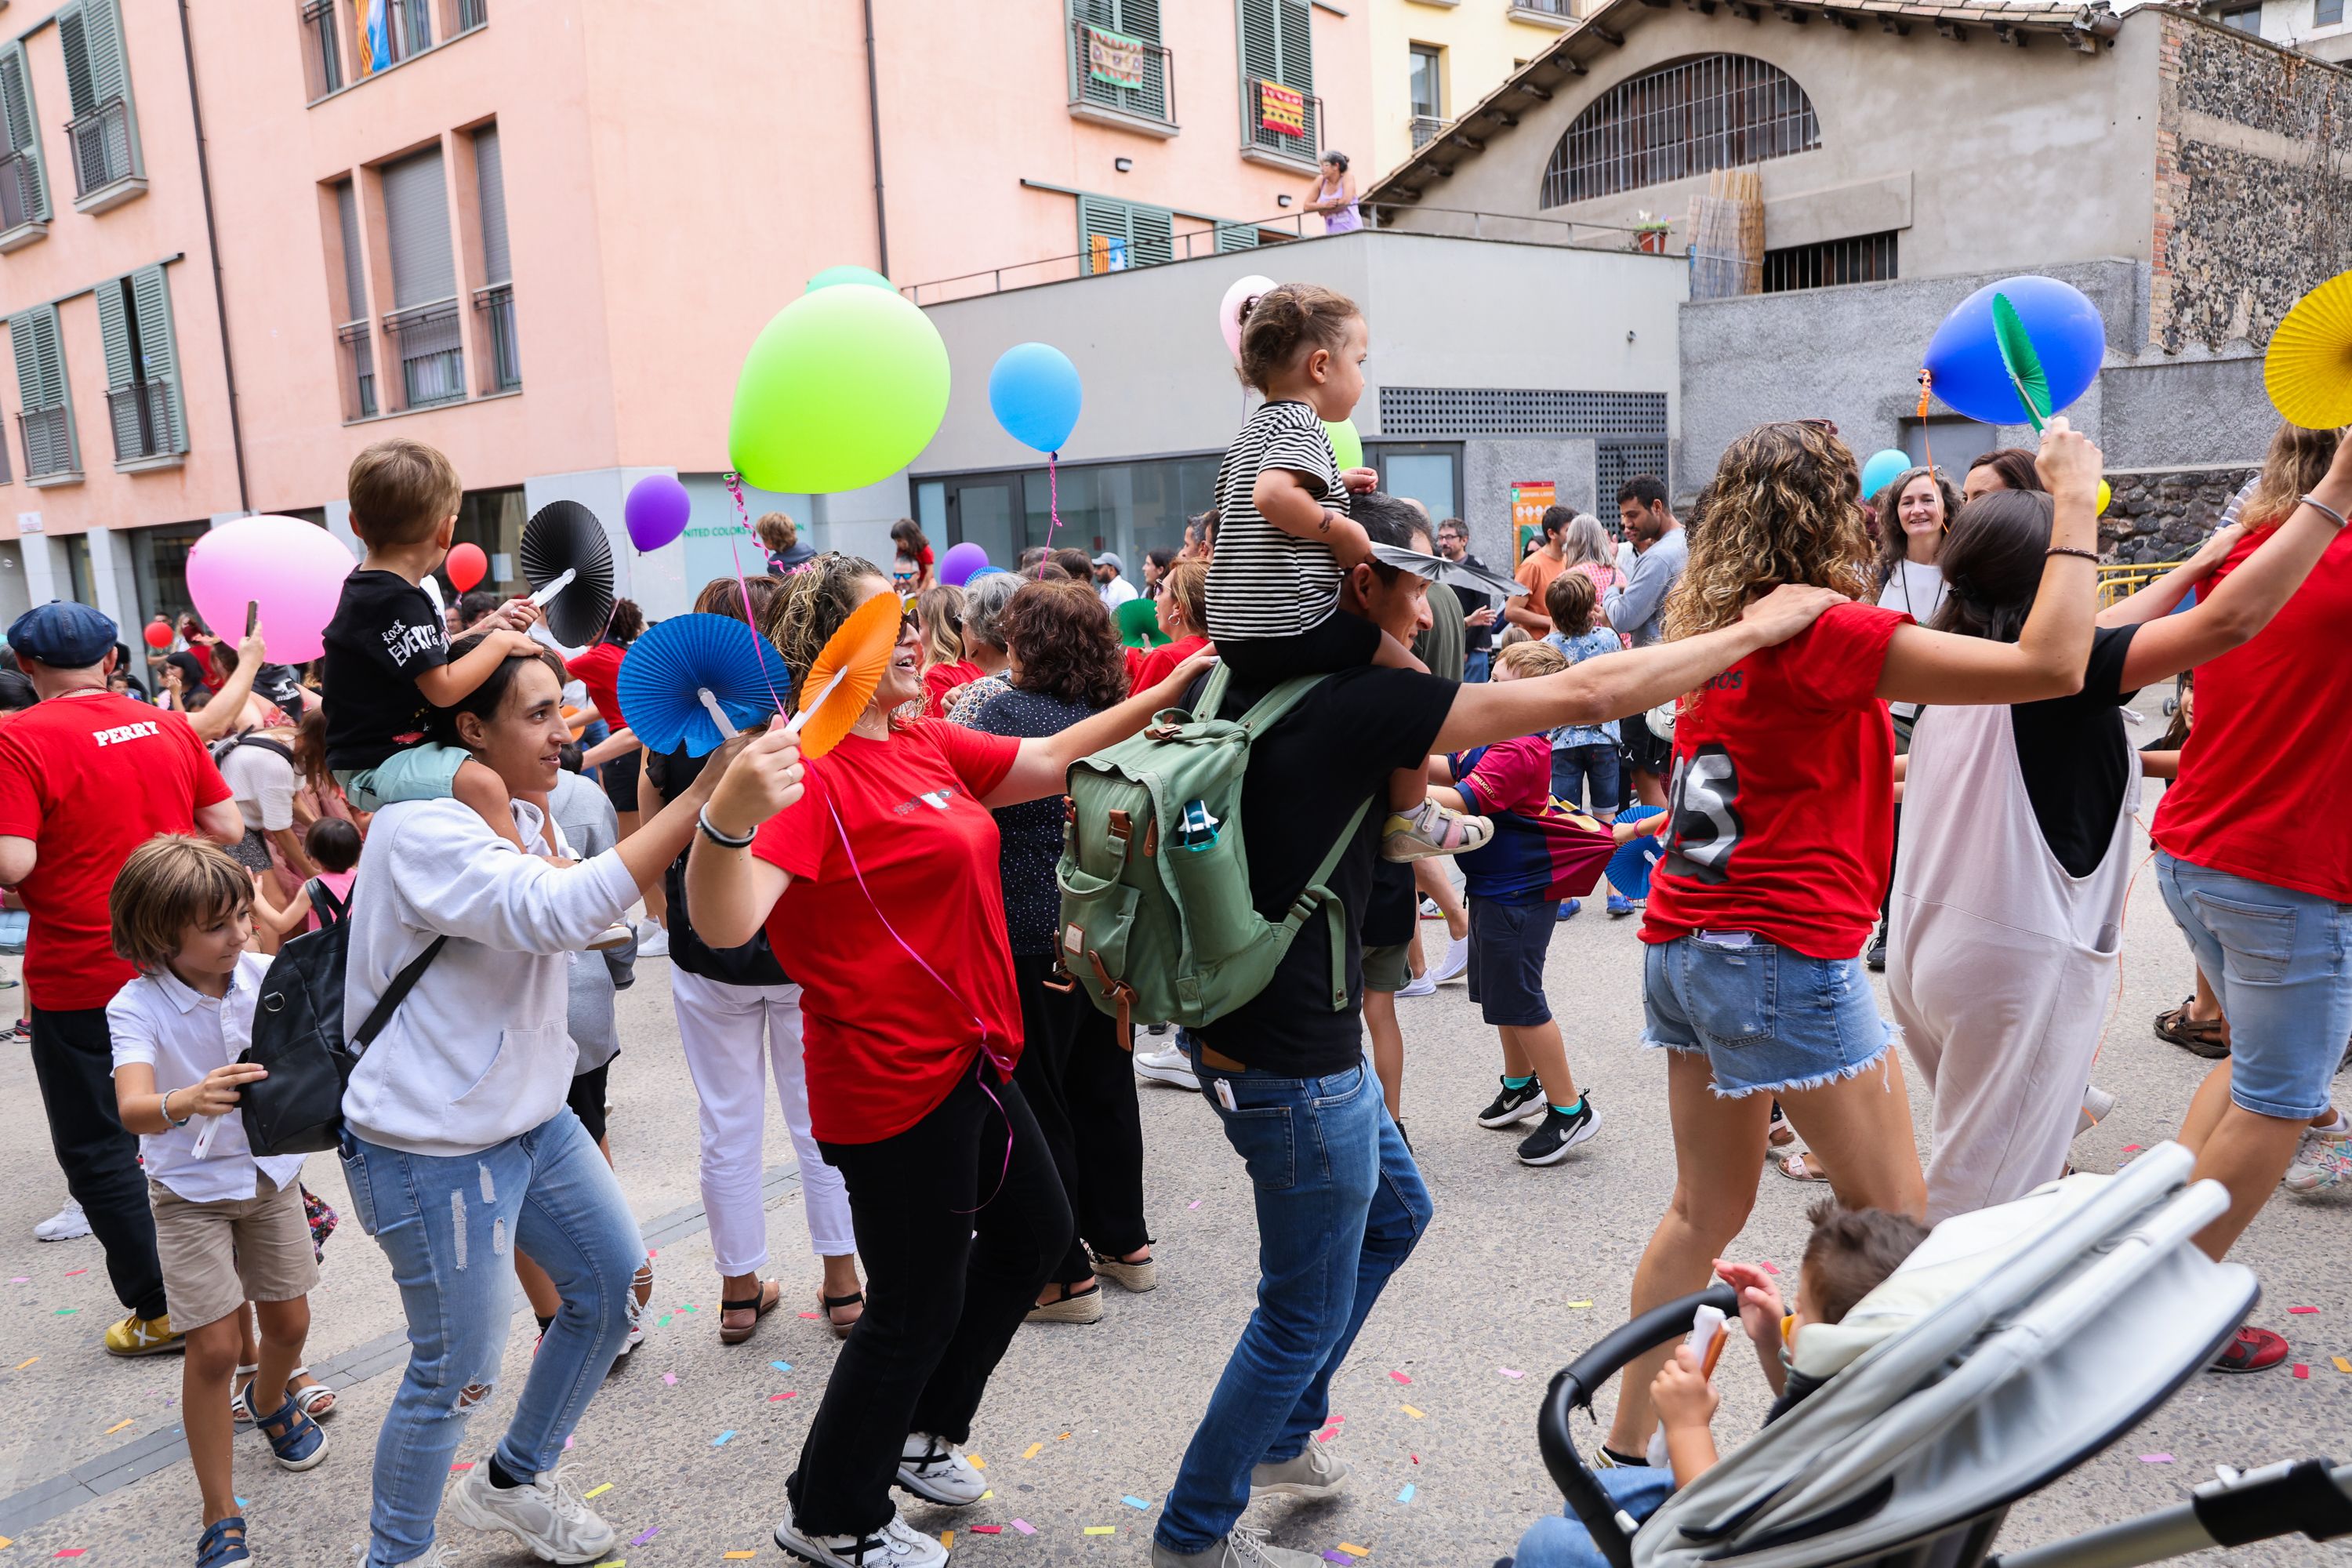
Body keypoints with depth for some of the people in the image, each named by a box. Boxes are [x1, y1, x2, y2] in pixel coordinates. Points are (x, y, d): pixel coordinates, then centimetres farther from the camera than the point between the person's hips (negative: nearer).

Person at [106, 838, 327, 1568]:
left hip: (271, 1171, 3)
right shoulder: (137, 1007, -22)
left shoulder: (267, 977, -12)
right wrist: (187, 1103, -58)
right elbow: (133, 1108, -36)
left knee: (289, 1320, 13)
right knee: (213, 1345, -7)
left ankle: (275, 1404, 49)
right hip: (191, 1190, -3)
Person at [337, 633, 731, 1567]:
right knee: (458, 1371, 3)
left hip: (531, 1117, 9)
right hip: (436, 1147, -9)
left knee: (611, 1290, 17)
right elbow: (557, 913, -36)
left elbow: (606, 900, 15)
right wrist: (701, 799, -39)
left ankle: (514, 1481, 38)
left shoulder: (519, 817, 8)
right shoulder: (424, 827, -22)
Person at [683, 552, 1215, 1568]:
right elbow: (724, 924, -34)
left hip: (967, 1056, 10)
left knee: (1034, 1234, 25)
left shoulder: (926, 745, 4)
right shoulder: (813, 774, -22)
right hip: (894, 1078, -10)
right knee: (920, 1304, 6)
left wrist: (1163, 697, 11)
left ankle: (922, 1433, 45)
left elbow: (1046, 762, 16)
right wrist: (725, 819, -54)